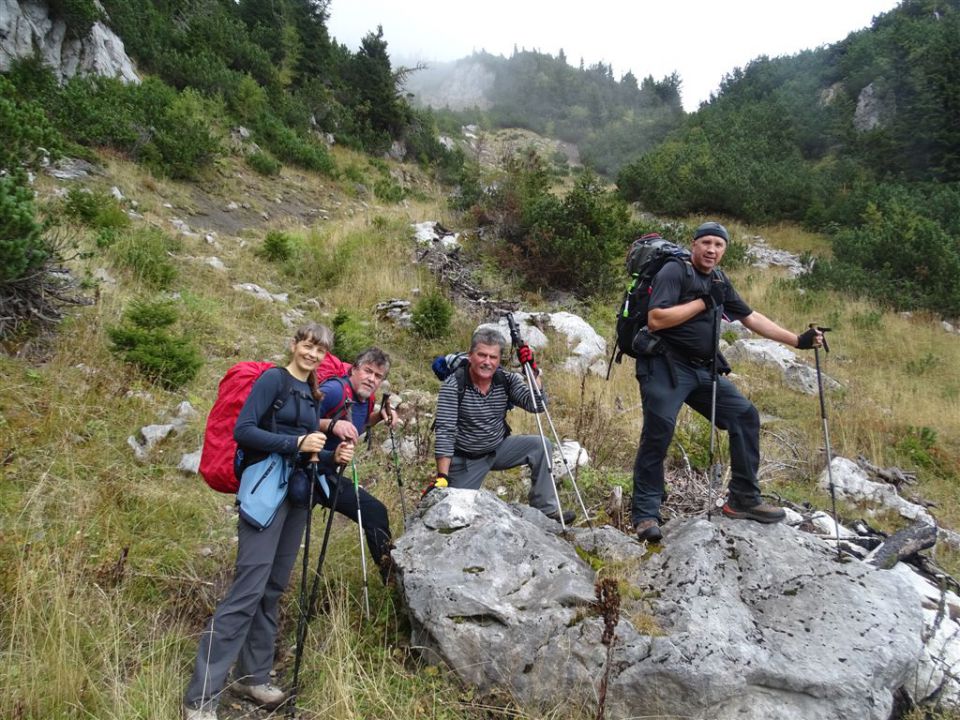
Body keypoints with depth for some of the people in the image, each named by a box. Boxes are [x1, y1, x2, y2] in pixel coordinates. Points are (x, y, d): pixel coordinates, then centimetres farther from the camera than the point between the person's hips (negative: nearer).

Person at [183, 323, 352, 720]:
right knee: (248, 589, -12)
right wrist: (296, 443, -21)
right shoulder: (273, 379, -8)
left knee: (273, 589, 12)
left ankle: (252, 675, 23)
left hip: (298, 494, 8)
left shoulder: (313, 394, 14)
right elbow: (243, 431, -16)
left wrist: (332, 457, 1)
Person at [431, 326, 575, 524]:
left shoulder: (506, 380, -9)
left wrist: (533, 371, -27)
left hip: (499, 448, 4)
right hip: (465, 459, -3)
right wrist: (442, 477, -34)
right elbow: (445, 432, -27)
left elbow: (537, 405, -15)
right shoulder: (453, 385, -22)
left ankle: (546, 511, -7)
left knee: (541, 446, -16)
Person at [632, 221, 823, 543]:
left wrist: (797, 340, 13)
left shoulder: (719, 281, 15)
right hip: (665, 366, -8)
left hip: (703, 370, 8)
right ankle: (645, 514, -3)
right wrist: (703, 302, -15)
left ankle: (743, 499, 14)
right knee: (657, 433, -15)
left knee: (745, 415, 3)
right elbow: (655, 319, -20)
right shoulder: (674, 272, -8)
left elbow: (751, 317, 19)